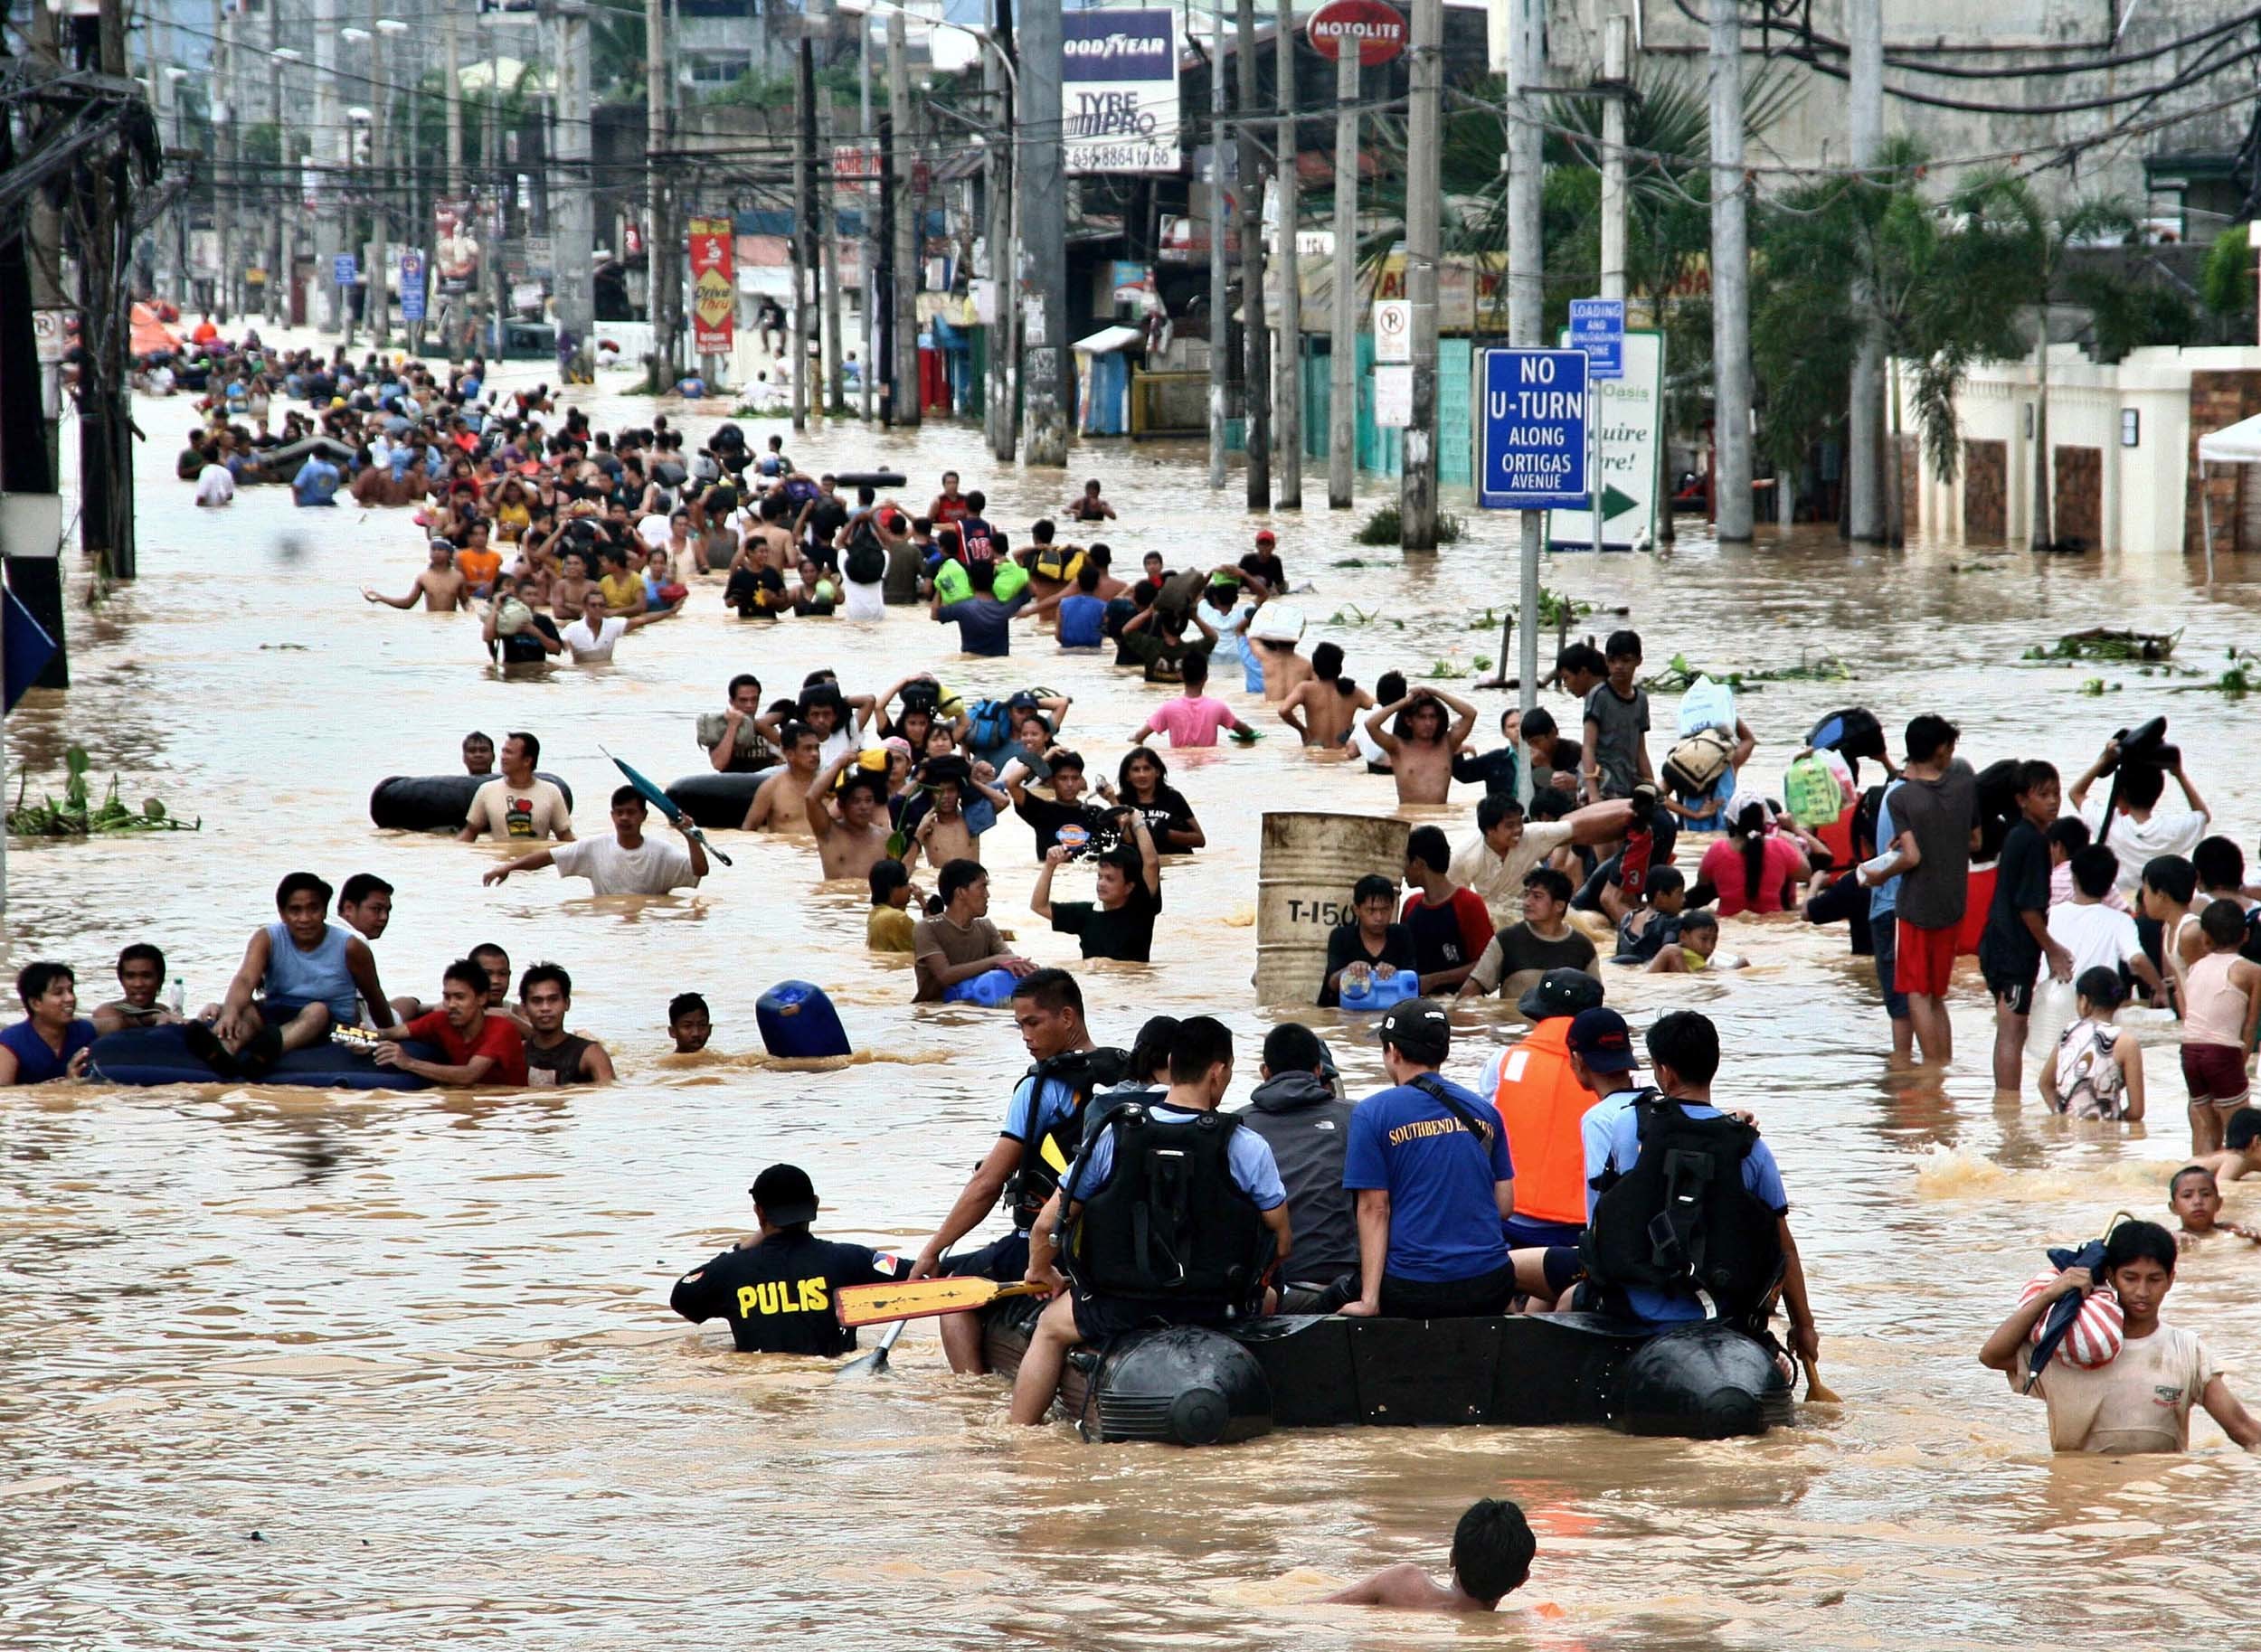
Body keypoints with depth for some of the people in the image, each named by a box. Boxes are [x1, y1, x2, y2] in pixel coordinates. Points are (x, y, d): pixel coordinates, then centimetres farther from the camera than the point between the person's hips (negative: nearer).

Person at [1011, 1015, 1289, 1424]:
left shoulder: (1112, 1137, -6)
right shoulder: (1247, 1147, -9)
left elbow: (1046, 1225, 0)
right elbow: (1282, 1242, -2)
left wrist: (1040, 1272, 24)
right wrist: (1244, 1277, 21)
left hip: (1120, 1309, 0)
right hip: (1215, 1308, 0)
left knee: (1051, 1327, 32)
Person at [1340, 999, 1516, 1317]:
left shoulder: (1373, 1113, -2)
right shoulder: (1483, 1111, 11)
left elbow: (1374, 1209, -6)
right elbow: (1505, 1205, 13)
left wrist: (1369, 1301, -8)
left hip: (1414, 1291, -4)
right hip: (1489, 1285, 4)